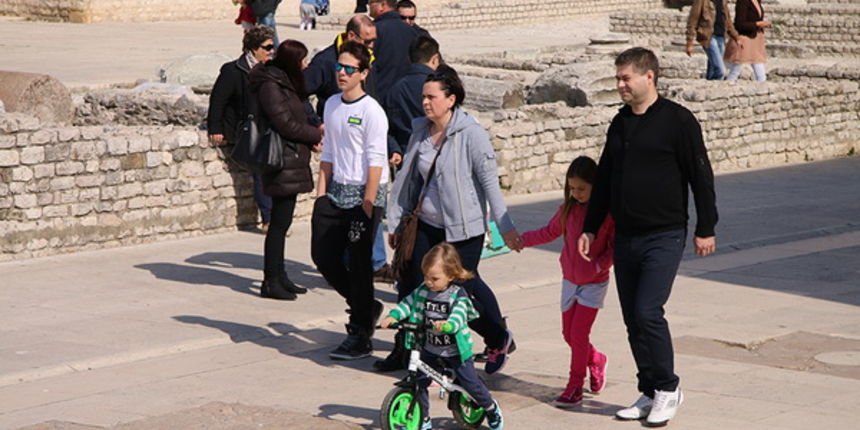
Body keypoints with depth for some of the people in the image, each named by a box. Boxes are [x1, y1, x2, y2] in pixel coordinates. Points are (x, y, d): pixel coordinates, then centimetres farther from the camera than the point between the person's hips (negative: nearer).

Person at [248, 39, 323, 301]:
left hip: (292, 161, 10)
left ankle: (279, 276, 21)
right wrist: (316, 135, -6)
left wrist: (311, 138, 2)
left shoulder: (285, 83, 16)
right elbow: (285, 124, -19)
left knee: (282, 222, 14)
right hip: (283, 163, -10)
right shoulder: (270, 86, -15)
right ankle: (271, 282, -2)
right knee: (280, 222, -7)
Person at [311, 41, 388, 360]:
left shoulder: (371, 111, -12)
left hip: (364, 193, -7)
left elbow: (375, 163, -15)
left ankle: (360, 337, 5)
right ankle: (365, 308, 26)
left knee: (359, 265, -4)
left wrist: (367, 206, -18)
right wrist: (322, 191, 11)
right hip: (336, 191, 8)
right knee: (323, 255, 6)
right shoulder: (332, 105, 12)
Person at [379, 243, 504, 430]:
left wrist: (447, 324, -53)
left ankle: (491, 408, 30)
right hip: (430, 350, 4)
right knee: (417, 382, -2)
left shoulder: (458, 295, -17)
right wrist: (393, 316, -19)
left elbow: (458, 316, -31)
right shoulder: (423, 291, -3)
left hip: (456, 351, -4)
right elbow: (407, 304, 0)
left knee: (470, 383, 1)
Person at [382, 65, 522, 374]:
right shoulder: (421, 131, 4)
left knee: (464, 286, 1)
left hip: (463, 227, -6)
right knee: (411, 285, 1)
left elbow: (490, 181, -13)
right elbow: (407, 178, 12)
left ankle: (498, 339, 26)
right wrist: (396, 222, 13)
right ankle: (404, 351, 13)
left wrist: (505, 226, -15)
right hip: (425, 224, 6)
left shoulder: (471, 133, -13)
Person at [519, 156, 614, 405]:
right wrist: (521, 239, 8)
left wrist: (599, 265, -24)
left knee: (579, 333, -9)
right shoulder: (569, 209, 1)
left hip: (594, 283, -5)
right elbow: (550, 232, 15)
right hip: (570, 280, 5)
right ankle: (596, 360, 37)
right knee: (568, 334, 9)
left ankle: (575, 384, 5)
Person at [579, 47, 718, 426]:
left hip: (664, 235, -7)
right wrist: (590, 228, 17)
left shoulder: (678, 120, -7)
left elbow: (701, 176, -6)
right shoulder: (620, 124, 12)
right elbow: (604, 179, 19)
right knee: (633, 319, 6)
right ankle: (650, 393, 16)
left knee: (648, 311, -14)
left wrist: (705, 229, -7)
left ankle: (668, 388, 2)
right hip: (625, 238, 7)